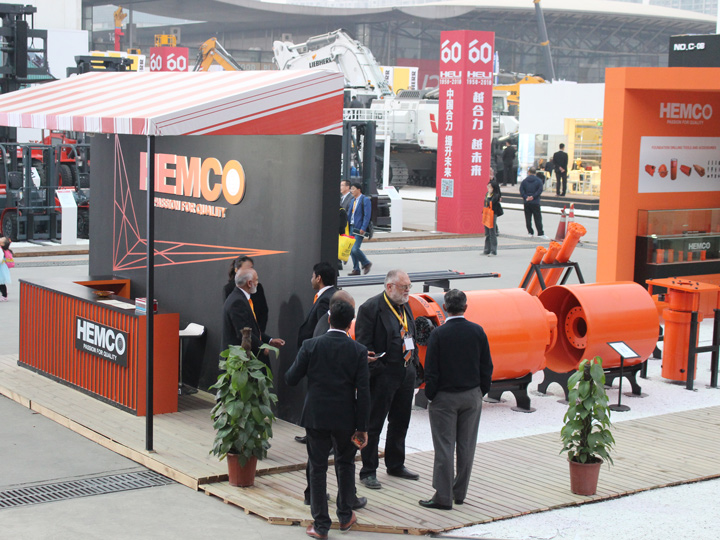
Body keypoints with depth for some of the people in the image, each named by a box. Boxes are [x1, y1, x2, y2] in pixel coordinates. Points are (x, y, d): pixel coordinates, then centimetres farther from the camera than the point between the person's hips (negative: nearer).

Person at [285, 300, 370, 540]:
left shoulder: (311, 346, -8)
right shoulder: (358, 351, -8)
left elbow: (291, 379, -3)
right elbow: (363, 392, -8)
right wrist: (362, 427, -2)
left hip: (316, 417, 0)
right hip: (345, 419, 1)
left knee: (318, 468, 8)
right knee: (345, 465, 20)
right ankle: (345, 516, 29)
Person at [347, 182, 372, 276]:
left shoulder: (365, 200, -9)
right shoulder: (353, 200, 16)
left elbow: (367, 215, -14)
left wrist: (363, 228, -20)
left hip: (359, 228, -8)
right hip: (352, 227, 8)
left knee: (355, 249, -15)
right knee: (351, 250, 5)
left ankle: (366, 263, 8)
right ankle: (356, 269, 13)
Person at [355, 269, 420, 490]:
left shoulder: (404, 306, 11)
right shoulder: (371, 308, -14)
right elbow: (363, 344, -16)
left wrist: (413, 362, 11)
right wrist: (374, 370, -19)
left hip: (406, 372, 8)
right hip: (383, 374, -8)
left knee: (400, 422, 18)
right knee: (374, 424, 1)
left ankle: (396, 465, 33)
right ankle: (368, 471, 9)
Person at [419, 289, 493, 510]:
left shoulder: (438, 334, -12)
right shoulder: (477, 331, -3)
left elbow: (431, 370, -10)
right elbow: (486, 366, 3)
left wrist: (430, 396, 1)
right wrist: (481, 391, 13)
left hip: (445, 397, -3)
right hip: (472, 396, 3)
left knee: (444, 446, 0)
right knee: (466, 445, 11)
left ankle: (443, 496, 1)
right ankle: (460, 492, 20)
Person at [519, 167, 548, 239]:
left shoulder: (524, 181, 4)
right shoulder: (539, 181, -1)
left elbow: (521, 191, -4)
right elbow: (540, 190, -10)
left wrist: (526, 197, -9)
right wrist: (533, 197, -11)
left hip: (526, 203, 2)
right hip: (535, 203, -2)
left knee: (528, 218, 8)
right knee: (538, 218, 0)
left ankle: (530, 232, 8)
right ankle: (540, 233, -3)